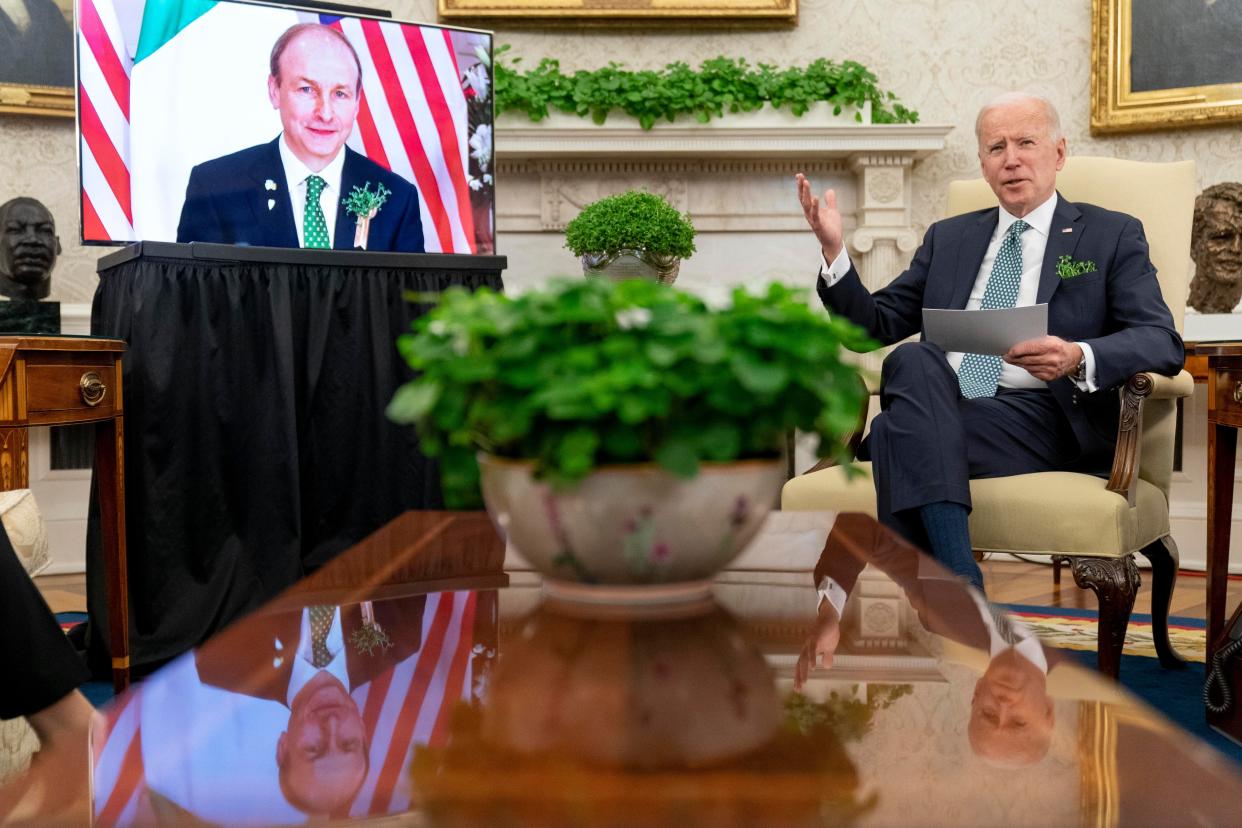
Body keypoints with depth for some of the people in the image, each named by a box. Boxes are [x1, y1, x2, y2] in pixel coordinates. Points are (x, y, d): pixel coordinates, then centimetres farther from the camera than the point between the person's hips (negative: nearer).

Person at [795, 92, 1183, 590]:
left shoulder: (1112, 236, 13)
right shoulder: (949, 237, 24)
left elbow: (1163, 343, -1)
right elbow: (878, 324, 19)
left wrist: (1078, 358, -22)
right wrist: (835, 252, 2)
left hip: (1042, 422, -3)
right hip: (940, 413, 4)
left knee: (899, 432, -31)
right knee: (915, 360, -33)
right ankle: (964, 600, -38)